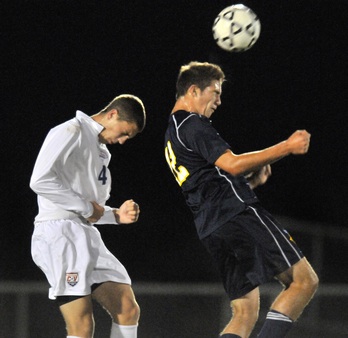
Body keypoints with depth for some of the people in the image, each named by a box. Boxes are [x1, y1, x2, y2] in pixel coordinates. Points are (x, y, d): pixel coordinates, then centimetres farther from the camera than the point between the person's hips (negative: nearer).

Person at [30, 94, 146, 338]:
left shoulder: (102, 151, 24)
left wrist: (116, 215, 6)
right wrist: (87, 207, -13)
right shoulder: (71, 132, -5)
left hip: (87, 236, 10)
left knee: (129, 312, 2)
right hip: (60, 233, -10)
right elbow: (41, 180, -18)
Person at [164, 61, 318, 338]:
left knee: (245, 313, 7)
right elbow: (231, 164, -16)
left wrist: (252, 180, 20)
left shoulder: (172, 136, 28)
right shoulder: (192, 124, -3)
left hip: (212, 230, 10)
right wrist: (286, 147, -14)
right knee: (304, 281, -8)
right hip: (239, 213, -10)